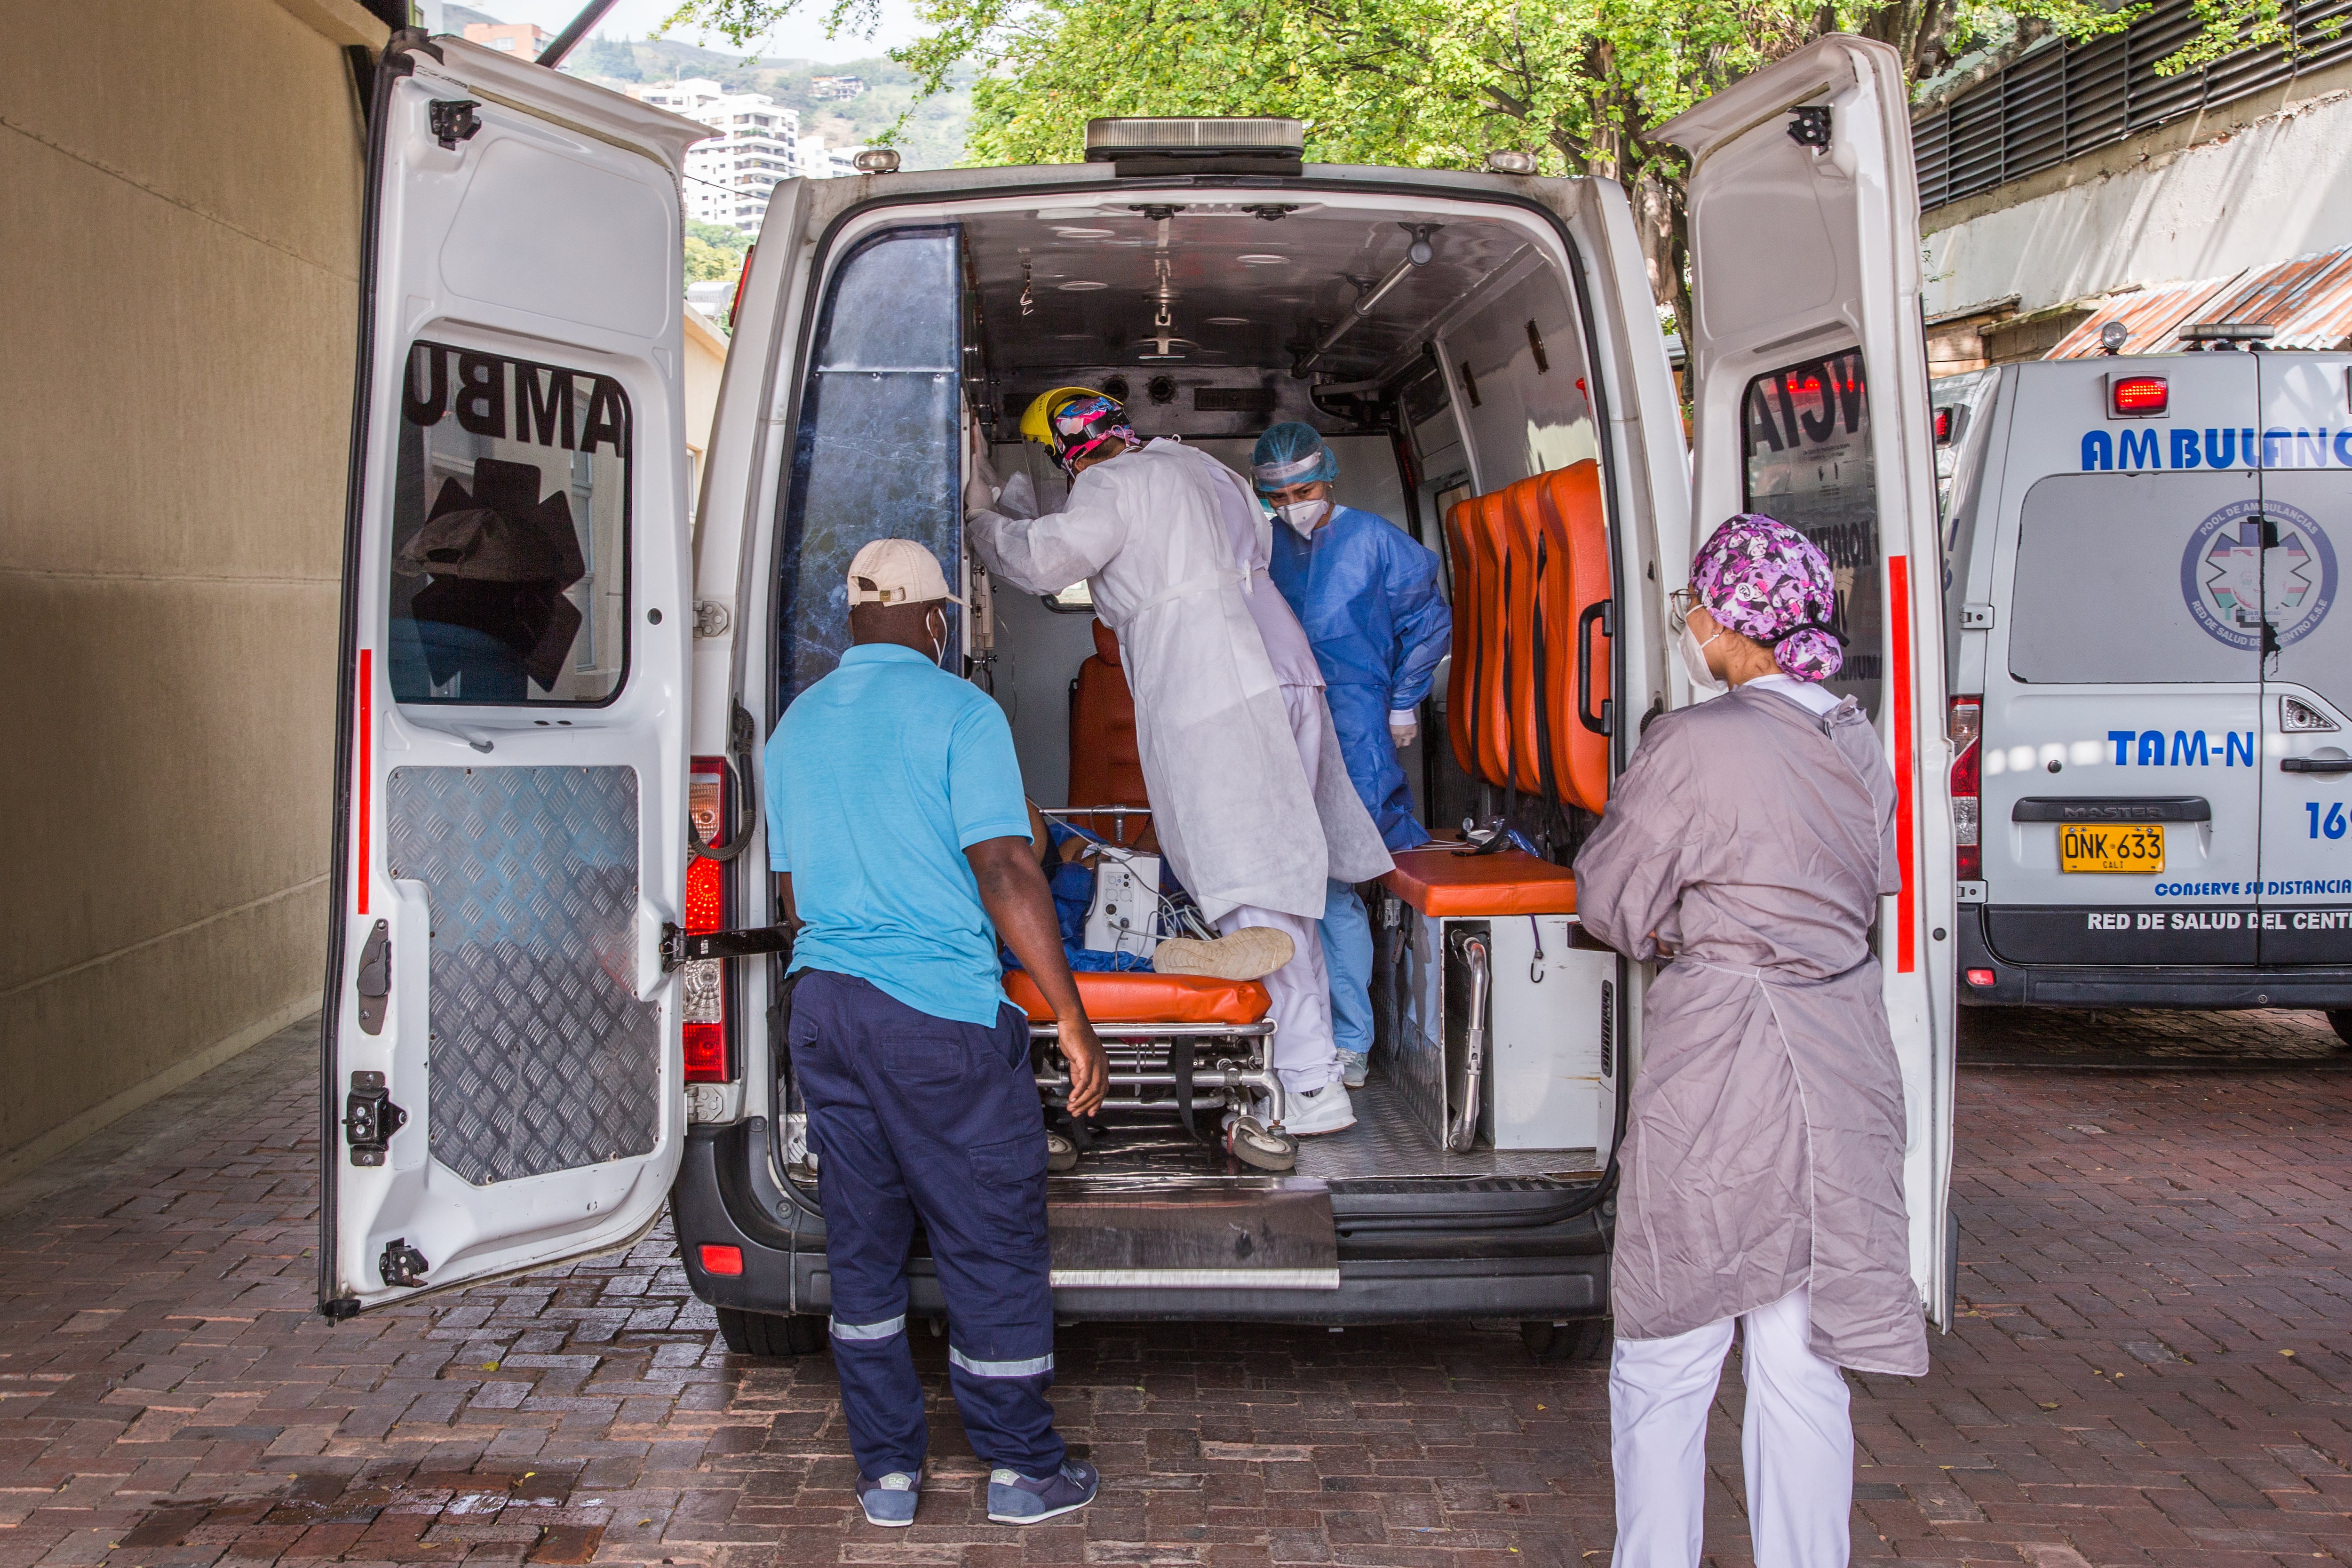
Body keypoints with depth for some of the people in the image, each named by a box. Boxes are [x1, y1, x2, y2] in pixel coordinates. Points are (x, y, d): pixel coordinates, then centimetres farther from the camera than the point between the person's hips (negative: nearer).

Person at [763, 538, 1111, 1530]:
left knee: (861, 1245, 13)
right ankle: (1022, 1469, 14)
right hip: (940, 1011, -6)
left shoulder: (797, 724, 12)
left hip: (822, 1002, 6)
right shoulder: (957, 711, -8)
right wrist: (1073, 1018, -13)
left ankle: (886, 1472, 19)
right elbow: (1005, 872, -15)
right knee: (991, 1241, 5)